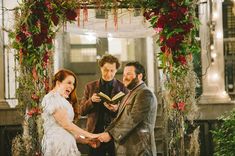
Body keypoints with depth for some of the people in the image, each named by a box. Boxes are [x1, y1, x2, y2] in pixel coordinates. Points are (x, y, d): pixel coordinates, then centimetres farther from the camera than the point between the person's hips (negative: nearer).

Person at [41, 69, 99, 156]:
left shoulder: (62, 100, 22)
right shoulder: (53, 98, -9)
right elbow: (66, 124, -13)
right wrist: (89, 135, -5)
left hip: (66, 143, 9)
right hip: (57, 144, -9)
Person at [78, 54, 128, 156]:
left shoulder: (122, 87, 3)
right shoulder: (90, 86, 10)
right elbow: (81, 111, 9)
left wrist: (117, 109, -18)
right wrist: (91, 101, -10)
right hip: (95, 132, 2)